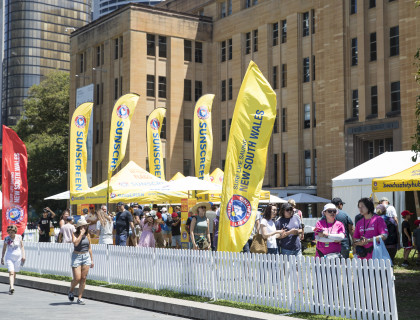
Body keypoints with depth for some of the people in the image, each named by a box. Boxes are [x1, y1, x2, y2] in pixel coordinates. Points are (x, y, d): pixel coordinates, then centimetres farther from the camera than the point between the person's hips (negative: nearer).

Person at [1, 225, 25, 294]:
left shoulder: (19, 237, 0)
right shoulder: (6, 239, -2)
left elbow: (22, 247, 7)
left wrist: (23, 255, -2)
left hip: (18, 257, 2)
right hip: (9, 257, -2)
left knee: (15, 273, 8)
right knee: (11, 273, -16)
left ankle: (11, 286, 23)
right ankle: (12, 287, -27)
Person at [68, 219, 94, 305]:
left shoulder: (87, 235, 8)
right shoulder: (75, 234, -5)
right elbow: (75, 243, -25)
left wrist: (92, 259, 13)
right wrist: (81, 234, -19)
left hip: (86, 256, 4)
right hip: (77, 256, -4)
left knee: (83, 278, 0)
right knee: (77, 278, -8)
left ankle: (80, 298, 7)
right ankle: (71, 291, 22)